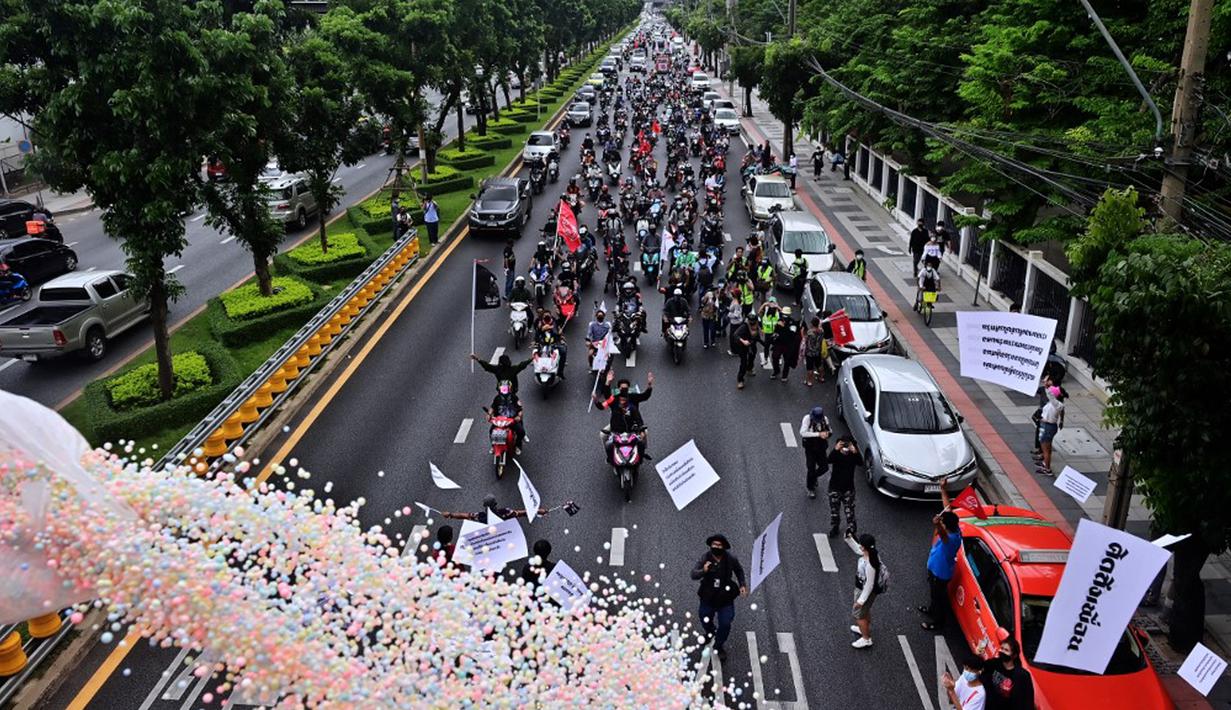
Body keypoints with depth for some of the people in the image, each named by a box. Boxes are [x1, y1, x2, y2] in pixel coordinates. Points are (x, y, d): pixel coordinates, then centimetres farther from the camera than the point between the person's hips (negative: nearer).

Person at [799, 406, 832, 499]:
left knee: (824, 467, 5)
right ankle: (810, 489, 20)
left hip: (821, 447, 4)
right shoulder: (807, 418, -21)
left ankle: (813, 477, 38)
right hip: (810, 447, -4)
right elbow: (803, 433, -32)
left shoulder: (825, 419, -8)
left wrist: (828, 433, -18)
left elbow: (830, 430, 8)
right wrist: (818, 434, -35)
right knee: (810, 468, -1)